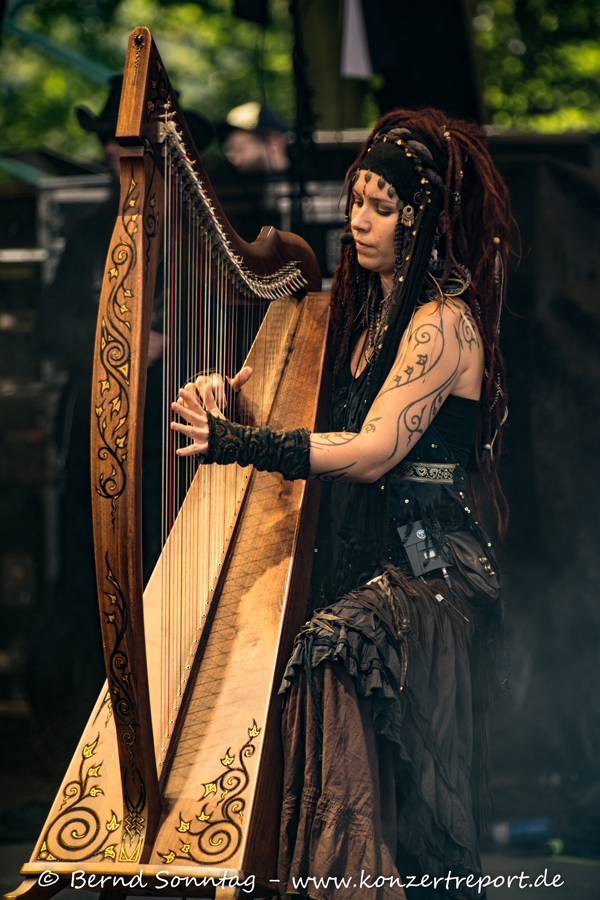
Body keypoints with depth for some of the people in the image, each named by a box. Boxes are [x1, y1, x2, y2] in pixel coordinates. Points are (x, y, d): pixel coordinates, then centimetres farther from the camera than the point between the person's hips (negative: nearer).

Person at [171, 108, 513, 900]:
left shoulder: (444, 320, -10)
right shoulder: (371, 306, 17)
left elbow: (373, 450, -21)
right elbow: (335, 423, 16)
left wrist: (240, 444, -29)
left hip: (426, 573, -8)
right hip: (361, 560, 8)